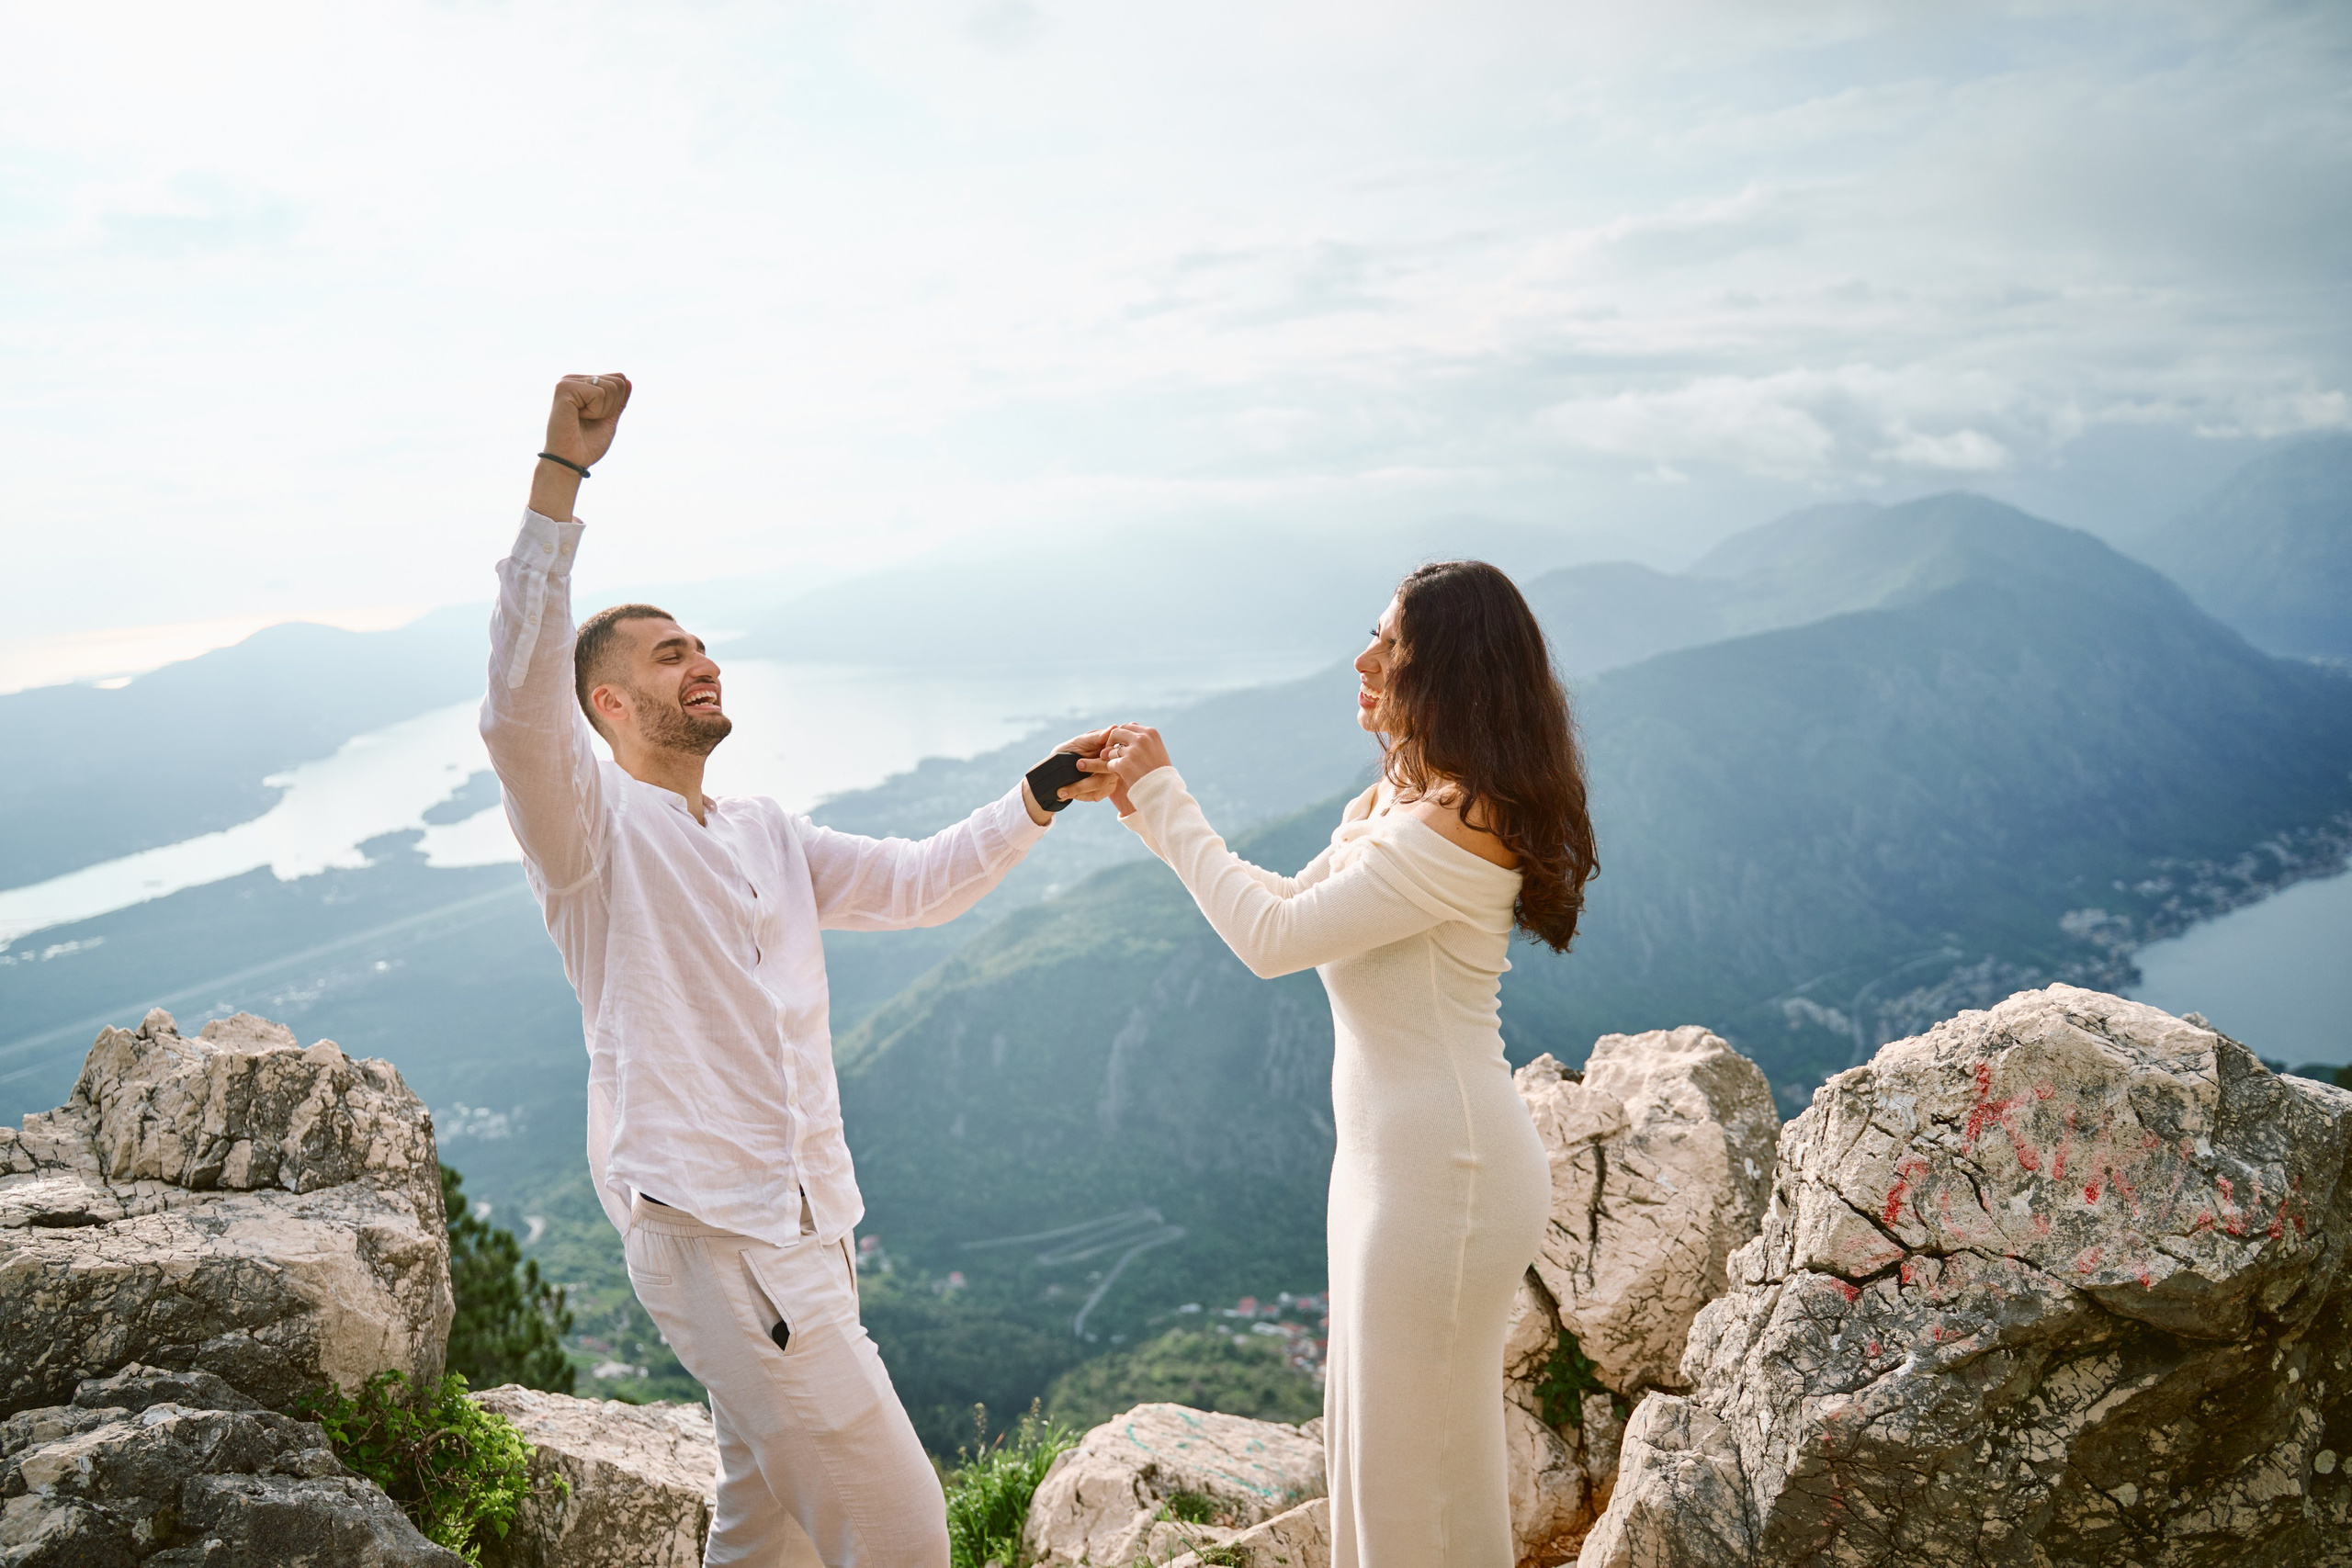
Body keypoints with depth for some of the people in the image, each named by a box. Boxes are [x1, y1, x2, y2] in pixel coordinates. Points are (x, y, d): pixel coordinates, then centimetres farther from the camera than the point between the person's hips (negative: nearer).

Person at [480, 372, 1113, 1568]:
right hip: (713, 1233, -8)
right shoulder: (593, 828, -6)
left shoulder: (767, 837, 18)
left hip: (800, 1225, 8)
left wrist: (1036, 802, 3)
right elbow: (519, 711, -25)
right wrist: (560, 475, -28)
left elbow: (914, 884, 16)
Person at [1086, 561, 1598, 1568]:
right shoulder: (1402, 796, 8)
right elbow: (1289, 901, 15)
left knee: (1419, 1457, 8)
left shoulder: (1458, 827, -24)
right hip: (1392, 1151, 10)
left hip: (1442, 1172, -10)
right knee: (1370, 1436, 23)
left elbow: (1271, 938, -23)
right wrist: (1152, 813, 8)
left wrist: (1166, 797, -14)